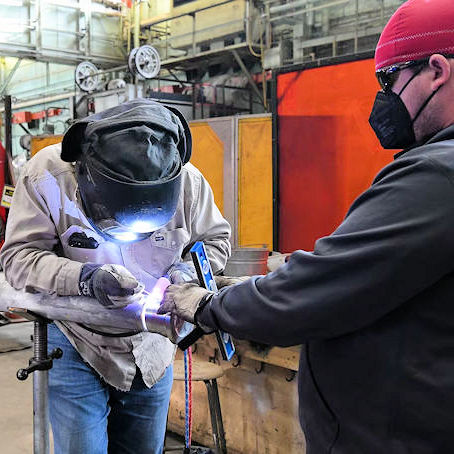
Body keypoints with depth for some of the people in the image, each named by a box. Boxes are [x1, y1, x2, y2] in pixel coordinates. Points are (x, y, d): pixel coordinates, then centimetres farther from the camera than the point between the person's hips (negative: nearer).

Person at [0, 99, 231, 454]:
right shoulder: (48, 174, -20)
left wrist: (188, 269, -17)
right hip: (77, 344, -2)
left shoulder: (188, 180, -13)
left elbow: (216, 239, 4)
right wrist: (85, 279, -33)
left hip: (153, 346, 3)